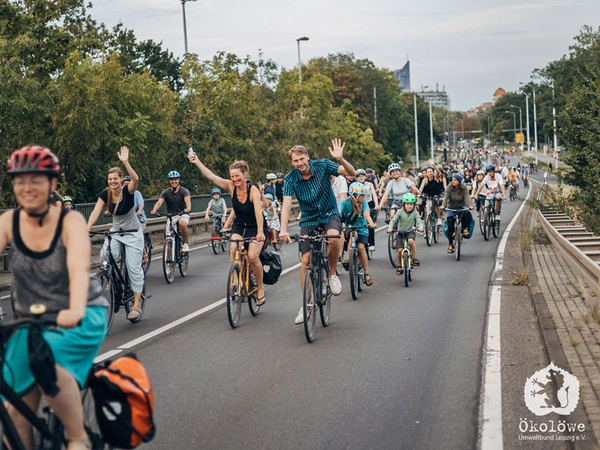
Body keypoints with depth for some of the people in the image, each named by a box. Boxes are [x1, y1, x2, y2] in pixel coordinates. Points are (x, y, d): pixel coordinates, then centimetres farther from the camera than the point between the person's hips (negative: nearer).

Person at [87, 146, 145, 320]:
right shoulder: (105, 194, -10)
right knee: (106, 257, -22)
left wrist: (125, 162, -52)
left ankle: (137, 304, 1)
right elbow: (96, 211, -20)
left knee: (134, 268, -6)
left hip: (133, 233, -4)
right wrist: (87, 229, -35)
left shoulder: (128, 191, -20)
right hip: (115, 231, 4)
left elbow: (136, 179, -41)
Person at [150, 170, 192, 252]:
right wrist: (154, 210, -42)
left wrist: (188, 208, -53)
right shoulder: (166, 192, -5)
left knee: (183, 224, -35)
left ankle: (185, 244, -14)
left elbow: (187, 200, -29)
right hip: (171, 215, 2)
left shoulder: (184, 191, -10)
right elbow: (159, 202, -20)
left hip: (183, 214, -2)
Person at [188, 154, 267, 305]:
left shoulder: (253, 190, -25)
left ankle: (260, 287, 2)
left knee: (252, 256, -19)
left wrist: (260, 232, -47)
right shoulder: (231, 187, -13)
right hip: (239, 225, 4)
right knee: (233, 249, -25)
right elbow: (211, 176, -19)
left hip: (255, 226, -4)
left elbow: (258, 211, -36)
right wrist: (197, 162, -29)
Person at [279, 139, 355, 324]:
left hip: (329, 214, -1)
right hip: (309, 219, 1)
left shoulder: (322, 166, -15)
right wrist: (283, 229, -38)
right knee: (306, 260, -6)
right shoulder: (291, 179, -14)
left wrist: (340, 159, -42)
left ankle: (332, 274, -9)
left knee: (333, 236, -35)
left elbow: (351, 173, -21)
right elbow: (286, 204, -24)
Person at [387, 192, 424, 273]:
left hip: (410, 231, -1)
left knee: (411, 241, -35)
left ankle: (414, 258, -18)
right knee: (400, 250, -9)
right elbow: (393, 220, -14)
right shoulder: (400, 212, -9)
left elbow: (419, 221, -15)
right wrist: (390, 228, -33)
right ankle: (400, 266, 16)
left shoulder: (415, 212, -7)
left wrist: (420, 227, -38)